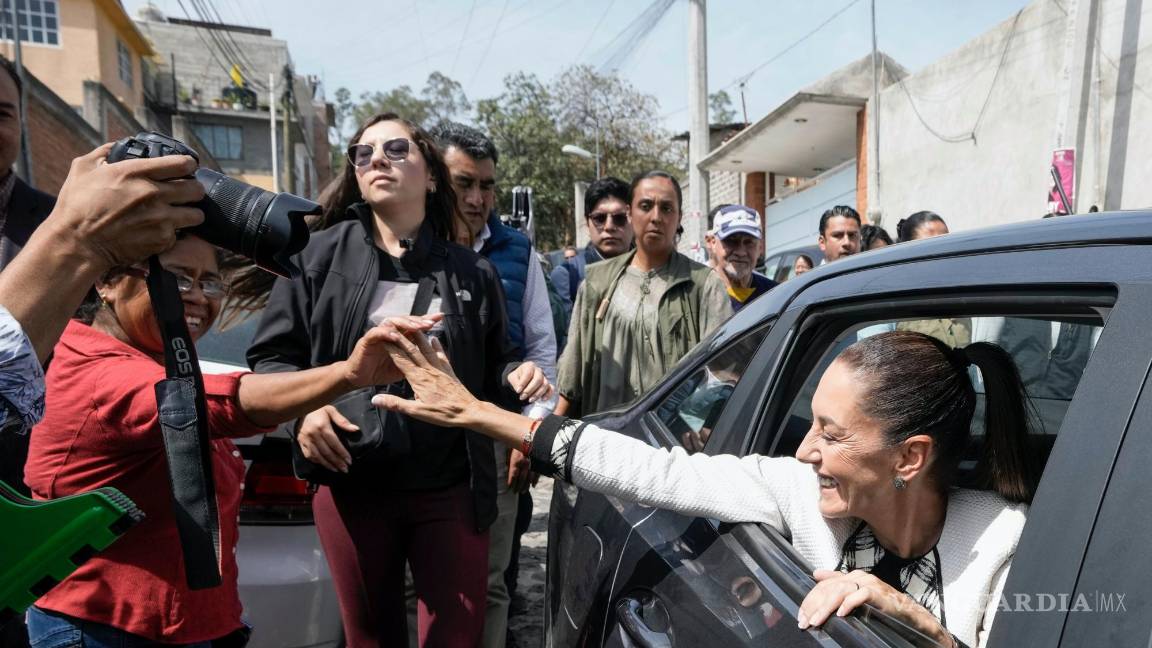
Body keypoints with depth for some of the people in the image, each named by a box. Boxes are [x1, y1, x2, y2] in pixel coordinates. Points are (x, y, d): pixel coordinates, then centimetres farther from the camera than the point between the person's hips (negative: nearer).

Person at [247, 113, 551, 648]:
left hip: (451, 487, 0)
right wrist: (302, 407, -16)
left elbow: (494, 367, 11)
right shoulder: (320, 255, 0)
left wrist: (517, 376, -10)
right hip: (350, 483, 0)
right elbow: (271, 355, 2)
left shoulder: (472, 272, 3)